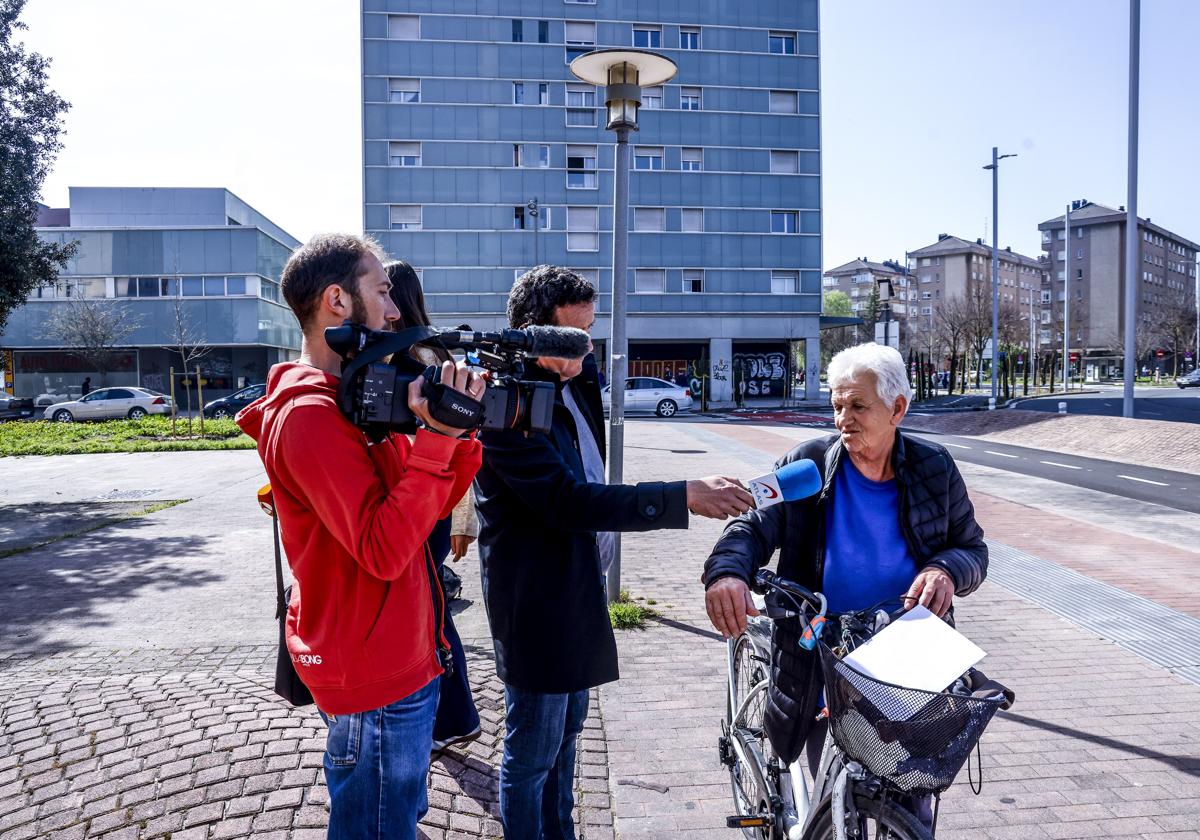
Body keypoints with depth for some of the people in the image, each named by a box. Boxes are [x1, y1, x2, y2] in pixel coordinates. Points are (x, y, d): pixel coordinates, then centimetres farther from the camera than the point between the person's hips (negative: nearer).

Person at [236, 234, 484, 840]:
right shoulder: (310, 415, -22)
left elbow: (429, 507, 7)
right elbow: (384, 551, -30)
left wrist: (461, 432, -6)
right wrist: (434, 440, -33)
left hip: (403, 659, 9)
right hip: (374, 678, -9)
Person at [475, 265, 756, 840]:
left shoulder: (574, 379, 3)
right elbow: (570, 502, -30)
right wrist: (685, 497, -31)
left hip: (579, 586, 10)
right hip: (537, 599, -9)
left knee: (567, 727, 24)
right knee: (533, 751, 7)